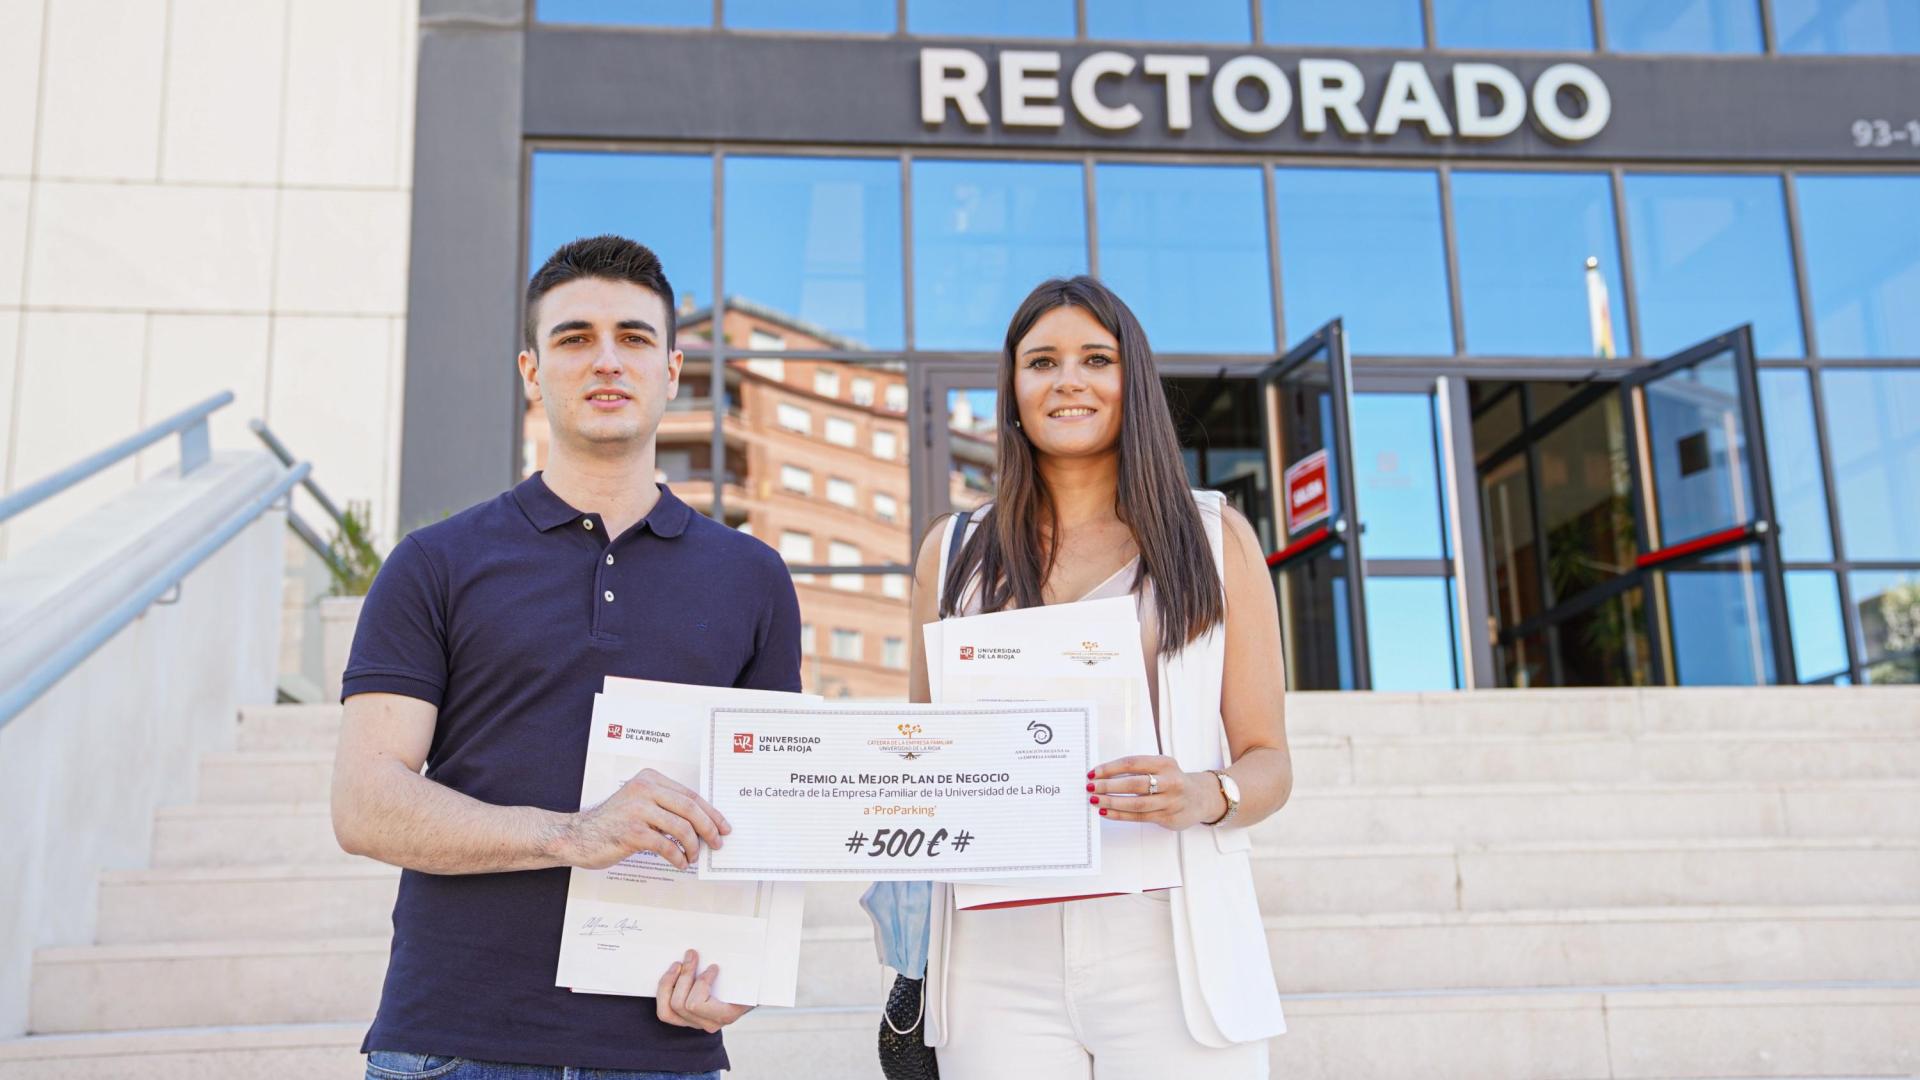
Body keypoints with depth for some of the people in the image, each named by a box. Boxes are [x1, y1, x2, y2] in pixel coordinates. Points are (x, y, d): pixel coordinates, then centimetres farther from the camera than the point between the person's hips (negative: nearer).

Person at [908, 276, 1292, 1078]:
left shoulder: (1214, 536, 8)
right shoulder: (953, 553, 12)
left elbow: (1268, 761, 6)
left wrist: (1207, 795, -16)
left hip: (1164, 944, -1)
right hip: (999, 956, 2)